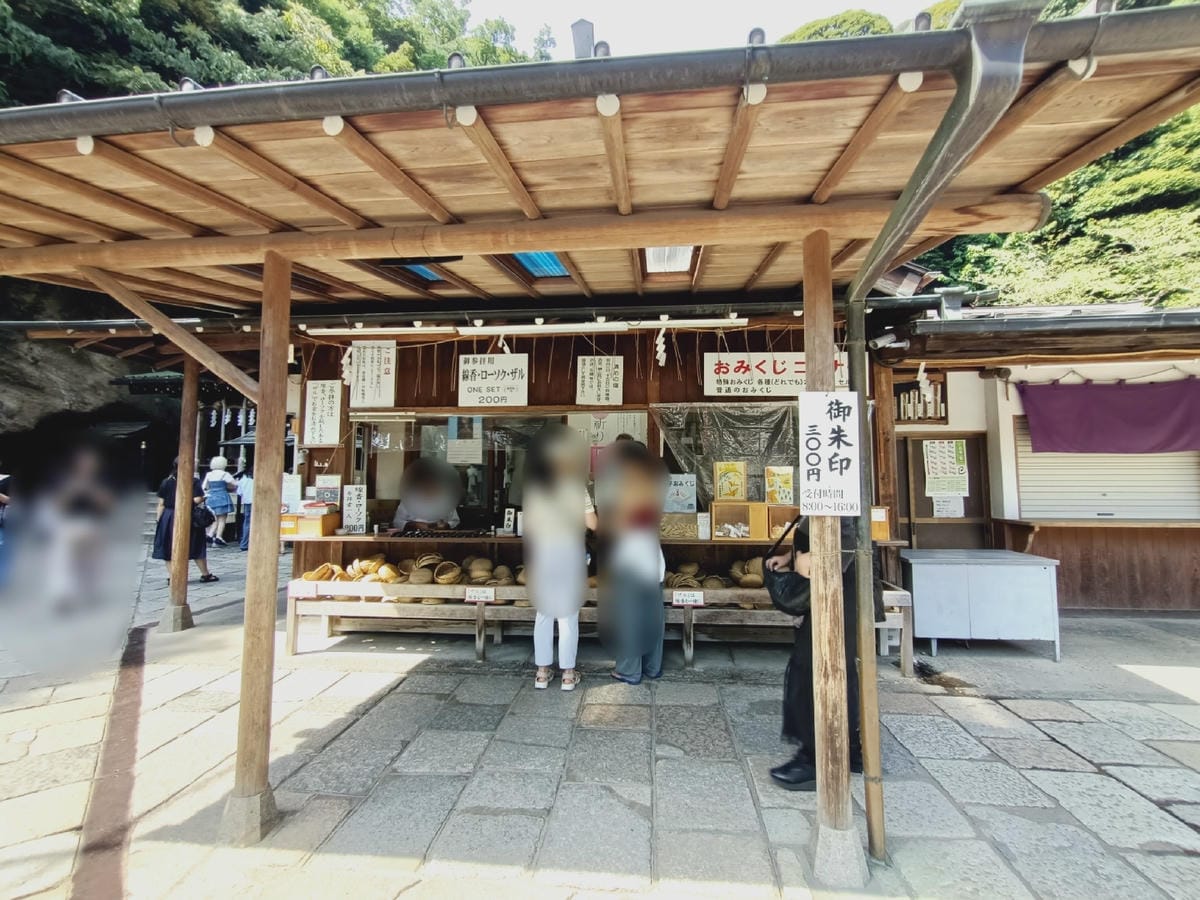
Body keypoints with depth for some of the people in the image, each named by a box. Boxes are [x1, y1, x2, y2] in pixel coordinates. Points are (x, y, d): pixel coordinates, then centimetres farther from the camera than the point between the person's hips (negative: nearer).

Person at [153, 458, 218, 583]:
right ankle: (205, 574, 15)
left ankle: (171, 576, 9)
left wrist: (159, 520, 9)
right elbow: (197, 500, -16)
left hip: (169, 517, 2)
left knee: (169, 547, 10)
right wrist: (204, 497, 5)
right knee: (195, 547, 7)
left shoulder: (166, 482, 1)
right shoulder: (194, 482, -9)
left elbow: (161, 503, 2)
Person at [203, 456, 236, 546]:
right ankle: (218, 538, -4)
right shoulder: (225, 474, -7)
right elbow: (235, 485, -3)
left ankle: (210, 535, 3)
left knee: (215, 519, 16)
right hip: (222, 498, -5)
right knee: (222, 519, 0)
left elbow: (204, 487, 12)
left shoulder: (208, 475, 8)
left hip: (210, 498, 5)